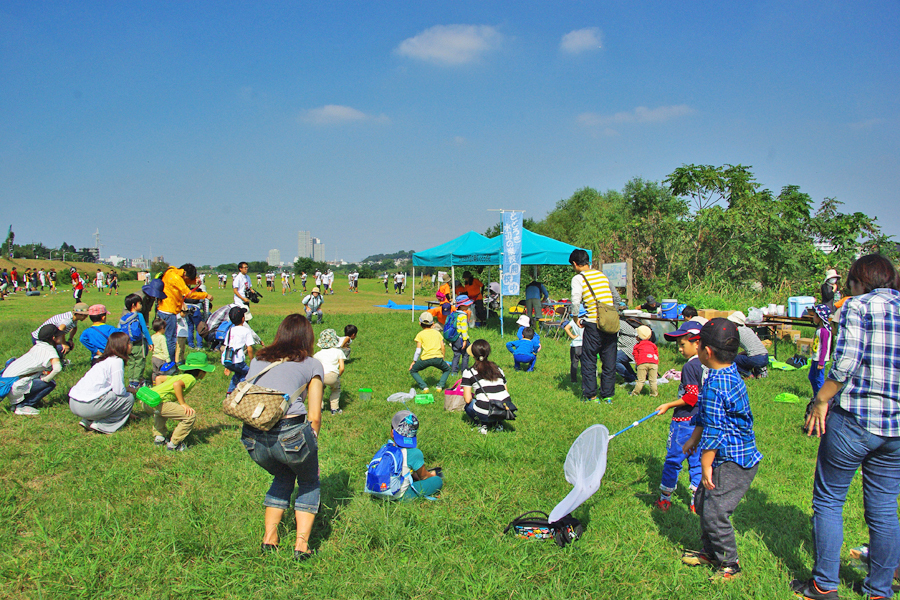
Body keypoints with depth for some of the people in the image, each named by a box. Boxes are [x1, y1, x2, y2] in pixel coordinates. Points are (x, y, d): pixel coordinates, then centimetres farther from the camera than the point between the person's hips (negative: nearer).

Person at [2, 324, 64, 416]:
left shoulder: (38, 346, 13)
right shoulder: (49, 350, -13)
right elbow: (57, 368, -29)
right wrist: (44, 380, -14)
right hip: (15, 385, -9)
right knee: (51, 384, -8)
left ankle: (16, 403, 19)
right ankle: (21, 406, -5)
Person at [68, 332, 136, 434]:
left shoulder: (106, 359, 21)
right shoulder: (117, 361, -8)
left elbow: (114, 387, 27)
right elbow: (119, 390, -13)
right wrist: (129, 389, 8)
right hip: (86, 406, -9)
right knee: (129, 398, 1)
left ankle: (88, 421, 16)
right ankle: (101, 425, -2)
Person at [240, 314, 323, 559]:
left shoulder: (258, 359, 22)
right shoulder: (312, 364, 11)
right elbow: (314, 416, 5)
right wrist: (311, 444, 20)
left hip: (253, 437, 4)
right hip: (291, 432, -4)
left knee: (283, 477, 32)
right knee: (309, 481, 24)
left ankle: (269, 538, 25)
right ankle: (301, 544, 14)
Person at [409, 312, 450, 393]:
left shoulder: (420, 335, 10)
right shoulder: (437, 333, 19)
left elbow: (418, 350, 3)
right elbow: (442, 348, 16)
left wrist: (414, 361, 13)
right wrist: (443, 360, 27)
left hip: (426, 358, -2)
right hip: (438, 357, 2)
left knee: (413, 371, 21)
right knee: (447, 369, 30)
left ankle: (424, 387, 2)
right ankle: (440, 385, 6)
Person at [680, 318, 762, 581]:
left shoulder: (715, 386, -27)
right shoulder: (730, 375, 6)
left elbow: (714, 431, -24)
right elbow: (706, 417, 19)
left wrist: (706, 465, -16)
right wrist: (693, 439, 27)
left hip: (734, 463, -11)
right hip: (731, 458, 11)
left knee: (714, 512, -7)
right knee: (702, 502, 19)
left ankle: (730, 564, 11)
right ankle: (710, 551, 34)